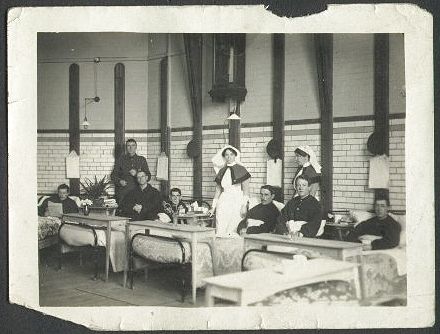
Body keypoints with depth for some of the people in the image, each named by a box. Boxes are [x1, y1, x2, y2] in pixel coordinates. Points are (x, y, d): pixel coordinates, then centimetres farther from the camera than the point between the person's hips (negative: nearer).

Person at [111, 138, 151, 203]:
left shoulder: (142, 160, 12)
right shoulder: (121, 159, 11)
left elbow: (148, 176, 8)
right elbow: (113, 175, 13)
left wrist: (136, 174, -8)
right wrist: (120, 181, -7)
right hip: (123, 192, 0)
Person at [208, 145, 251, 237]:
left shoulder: (241, 170, 1)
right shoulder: (221, 171, 13)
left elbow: (246, 190, -3)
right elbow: (218, 190, 15)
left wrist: (244, 206, -12)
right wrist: (213, 207, 11)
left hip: (237, 202, -4)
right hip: (223, 203, 4)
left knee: (235, 231, -10)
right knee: (221, 231, -2)